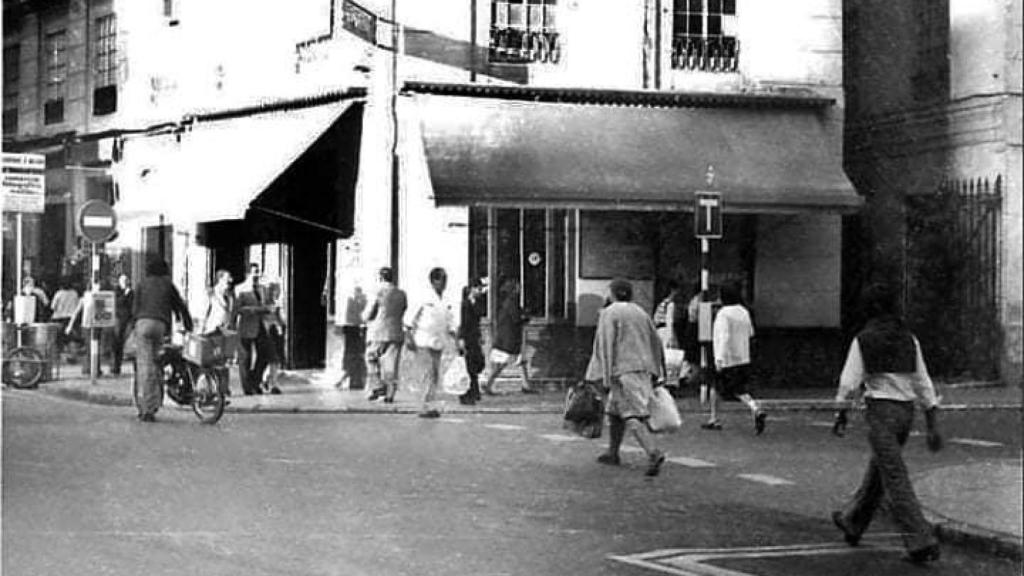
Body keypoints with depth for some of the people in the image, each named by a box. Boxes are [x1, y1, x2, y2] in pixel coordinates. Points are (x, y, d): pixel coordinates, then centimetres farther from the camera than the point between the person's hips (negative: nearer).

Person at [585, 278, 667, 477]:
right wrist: (658, 374, 19)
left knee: (632, 416, -12)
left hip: (623, 371, -7)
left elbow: (606, 346, -11)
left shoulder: (609, 313, -4)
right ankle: (613, 453, 29)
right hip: (643, 369, 7)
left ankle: (653, 453, -28)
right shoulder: (640, 313, 15)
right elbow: (656, 342, 16)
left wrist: (606, 378, -13)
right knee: (615, 409, 21)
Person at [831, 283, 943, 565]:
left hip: (881, 411, -7)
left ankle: (922, 543, -14)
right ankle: (852, 523, 40)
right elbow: (924, 385, 6)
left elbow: (849, 382, -8)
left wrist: (840, 410, 10)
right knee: (877, 471, 22)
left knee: (895, 480, -6)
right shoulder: (909, 338, 7)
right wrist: (932, 427, 8)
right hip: (906, 412, 7)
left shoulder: (863, 340, -8)